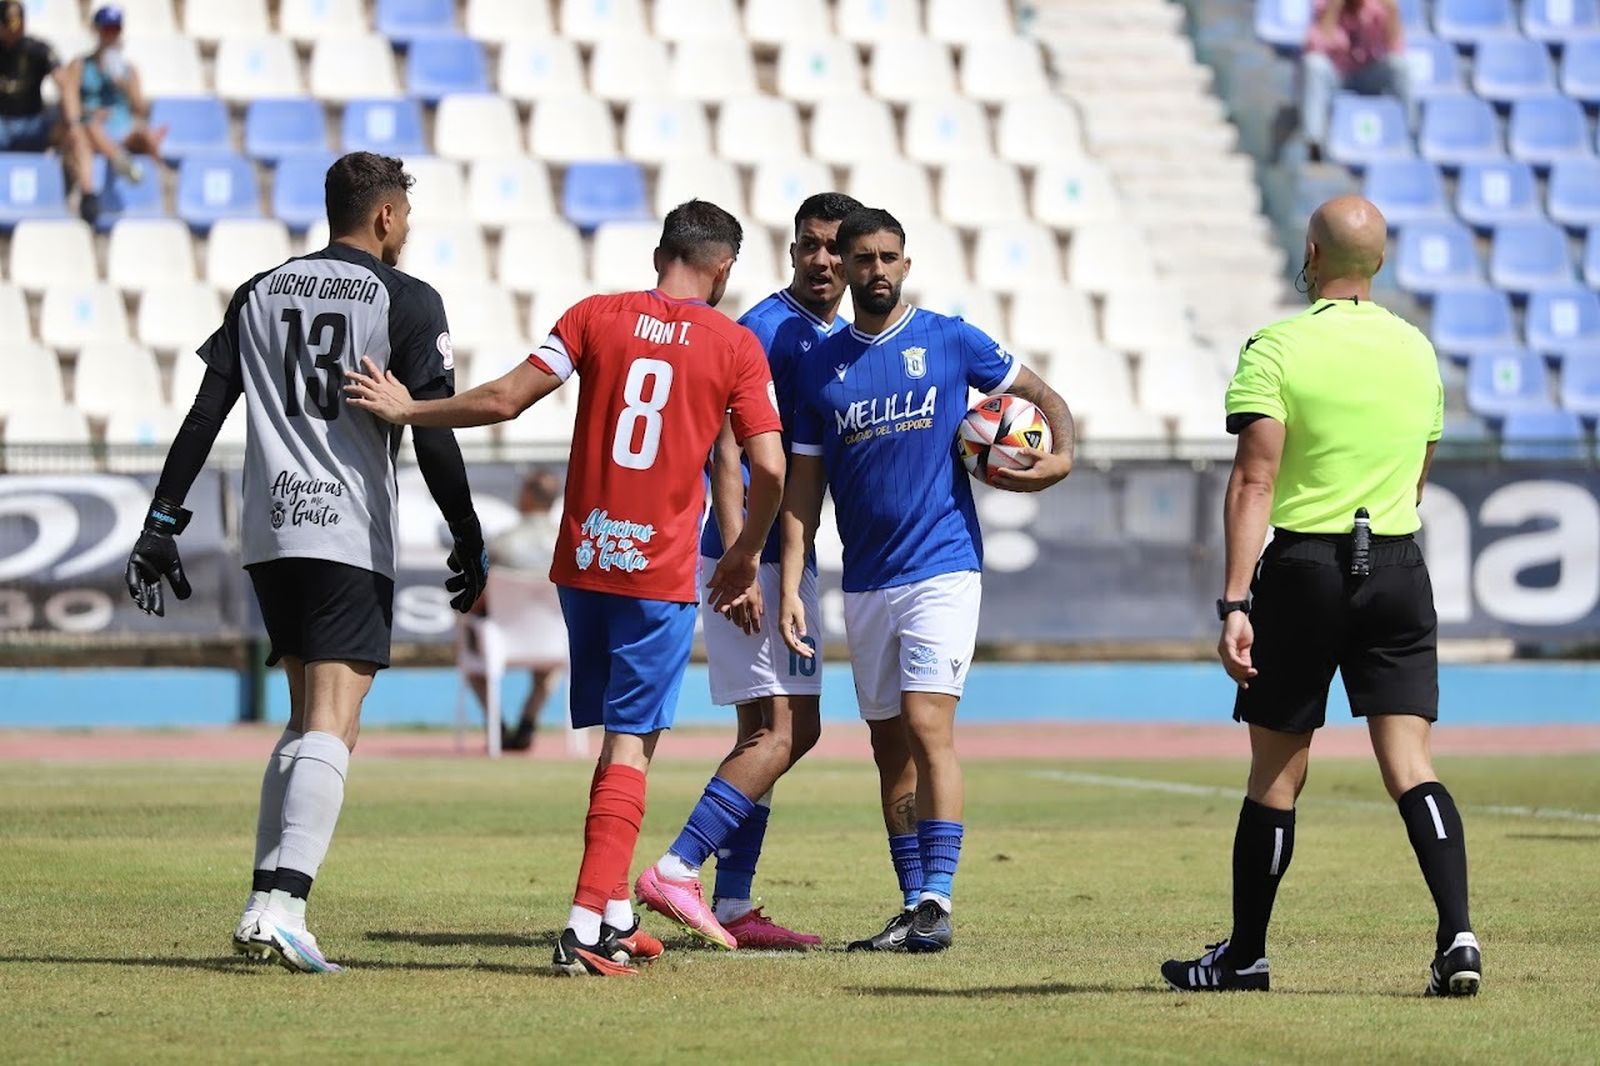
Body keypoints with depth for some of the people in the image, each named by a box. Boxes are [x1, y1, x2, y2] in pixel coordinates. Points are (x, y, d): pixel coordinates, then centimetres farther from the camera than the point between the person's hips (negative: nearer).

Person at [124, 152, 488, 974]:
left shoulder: (259, 295, 14)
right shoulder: (407, 302, -2)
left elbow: (202, 419, 9)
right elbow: (433, 436, -7)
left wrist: (162, 526, 11)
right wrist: (469, 540, 2)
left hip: (268, 536, 6)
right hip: (350, 537, -6)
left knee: (310, 722, 17)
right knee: (330, 729, -10)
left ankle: (267, 901, 10)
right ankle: (280, 905, -25)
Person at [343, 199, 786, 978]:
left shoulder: (597, 316, 3)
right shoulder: (736, 347, 0)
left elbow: (504, 399, -5)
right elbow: (770, 469, -5)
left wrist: (405, 411, 5)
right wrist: (745, 557, 10)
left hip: (583, 564, 3)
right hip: (661, 574, -3)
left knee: (618, 738, 18)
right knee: (631, 747, -3)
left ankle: (615, 917, 21)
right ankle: (588, 926, -15)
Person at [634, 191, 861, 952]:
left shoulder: (845, 341, 16)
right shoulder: (764, 331, -11)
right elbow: (728, 451, -17)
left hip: (790, 558, 9)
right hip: (752, 557, -9)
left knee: (770, 732, 9)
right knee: (784, 730, -15)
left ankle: (731, 907, 11)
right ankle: (677, 871, -16)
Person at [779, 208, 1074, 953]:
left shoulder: (950, 341, 0)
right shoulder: (822, 367, 8)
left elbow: (1044, 395, 10)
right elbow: (803, 486, 9)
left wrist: (1063, 454, -11)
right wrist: (790, 586, 1)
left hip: (941, 566, -4)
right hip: (865, 581, 4)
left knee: (927, 727, -15)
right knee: (890, 744, 7)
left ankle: (937, 902, -17)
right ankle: (912, 907, 12)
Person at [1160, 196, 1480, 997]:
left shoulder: (1277, 350, -8)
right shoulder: (1416, 352, 9)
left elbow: (1255, 481, -15)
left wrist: (1235, 601, -18)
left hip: (1303, 568, -3)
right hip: (1399, 570, 3)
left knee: (1276, 773, 7)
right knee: (1409, 766, -1)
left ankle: (1244, 955, 17)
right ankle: (1456, 936, -17)